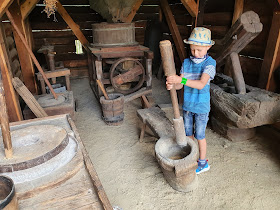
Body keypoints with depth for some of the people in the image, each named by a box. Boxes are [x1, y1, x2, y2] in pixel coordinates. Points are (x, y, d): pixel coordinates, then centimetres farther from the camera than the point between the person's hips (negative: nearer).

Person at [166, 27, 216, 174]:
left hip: (201, 106, -5)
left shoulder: (209, 63, -15)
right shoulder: (186, 63, -1)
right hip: (187, 105, 5)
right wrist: (171, 85, -27)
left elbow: (201, 84, -30)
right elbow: (180, 85, -4)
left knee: (199, 135, 8)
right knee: (188, 133, 18)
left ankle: (203, 163, 29)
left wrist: (181, 80, -41)